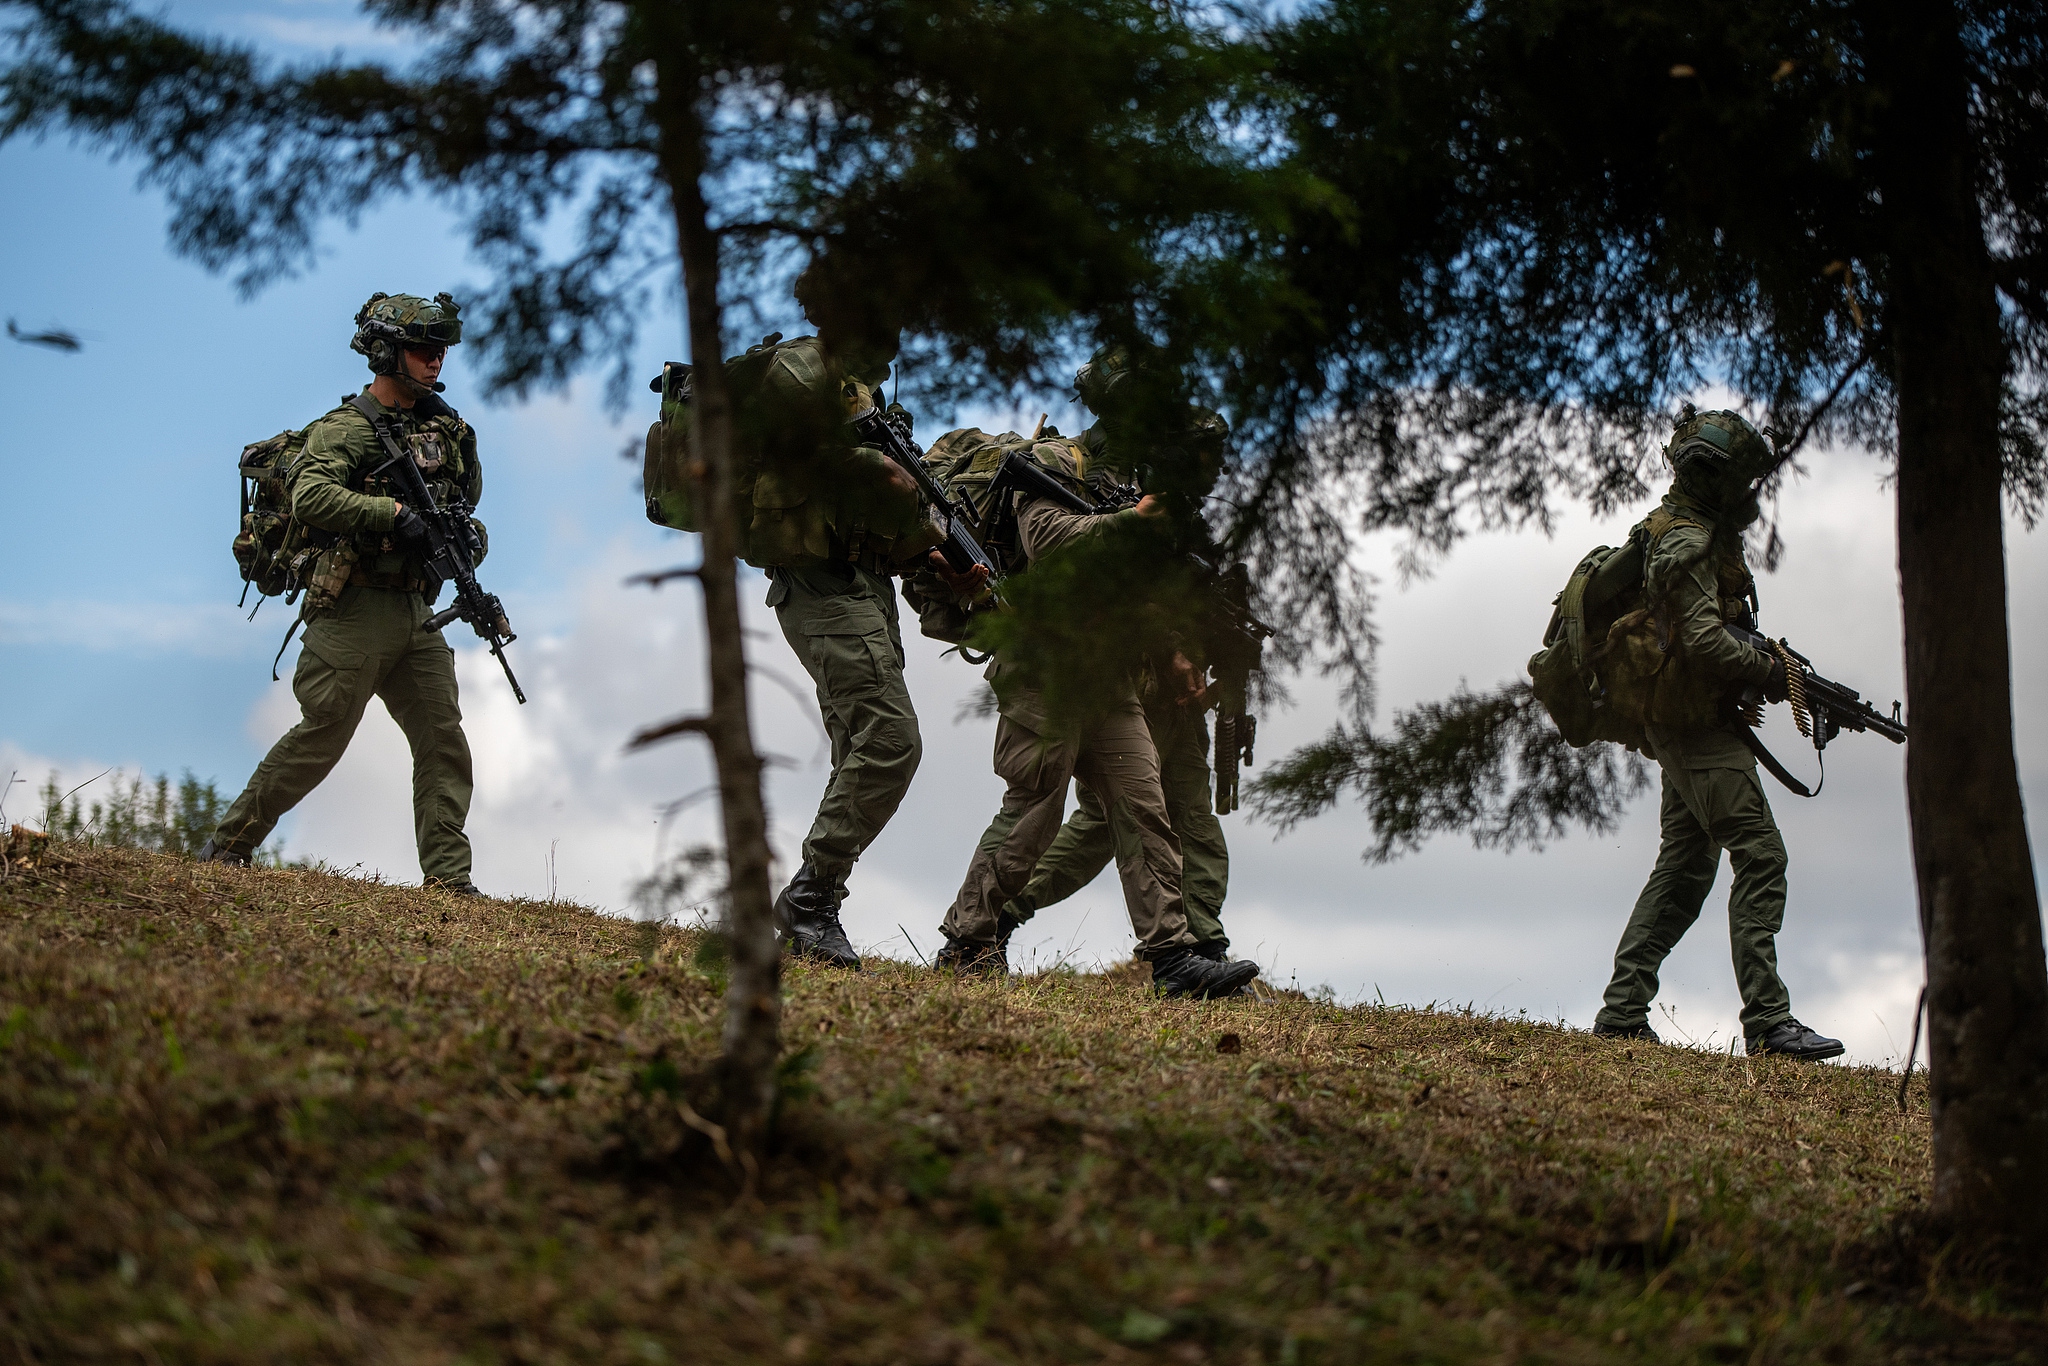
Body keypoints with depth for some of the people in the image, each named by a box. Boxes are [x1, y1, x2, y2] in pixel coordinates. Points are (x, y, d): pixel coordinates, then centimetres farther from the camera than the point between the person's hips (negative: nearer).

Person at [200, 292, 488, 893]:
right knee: (321, 737, -4)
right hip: (356, 611, -7)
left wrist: (466, 532, 8)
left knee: (444, 740, -1)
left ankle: (448, 877, -1)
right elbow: (310, 497, -24)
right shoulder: (347, 428, -8)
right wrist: (394, 512, -27)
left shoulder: (447, 427, 14)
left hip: (416, 613, 7)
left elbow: (464, 498, 30)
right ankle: (227, 846, 9)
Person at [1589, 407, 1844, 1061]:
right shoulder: (1685, 543, -15)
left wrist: (1772, 665, 13)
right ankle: (1767, 1020, -19)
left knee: (1683, 868, 13)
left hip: (1687, 729, 11)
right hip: (1699, 728, -11)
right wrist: (1778, 675, -15)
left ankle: (1622, 1010, 14)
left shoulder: (1700, 535, 18)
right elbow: (1704, 643, -23)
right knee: (1761, 855, -15)